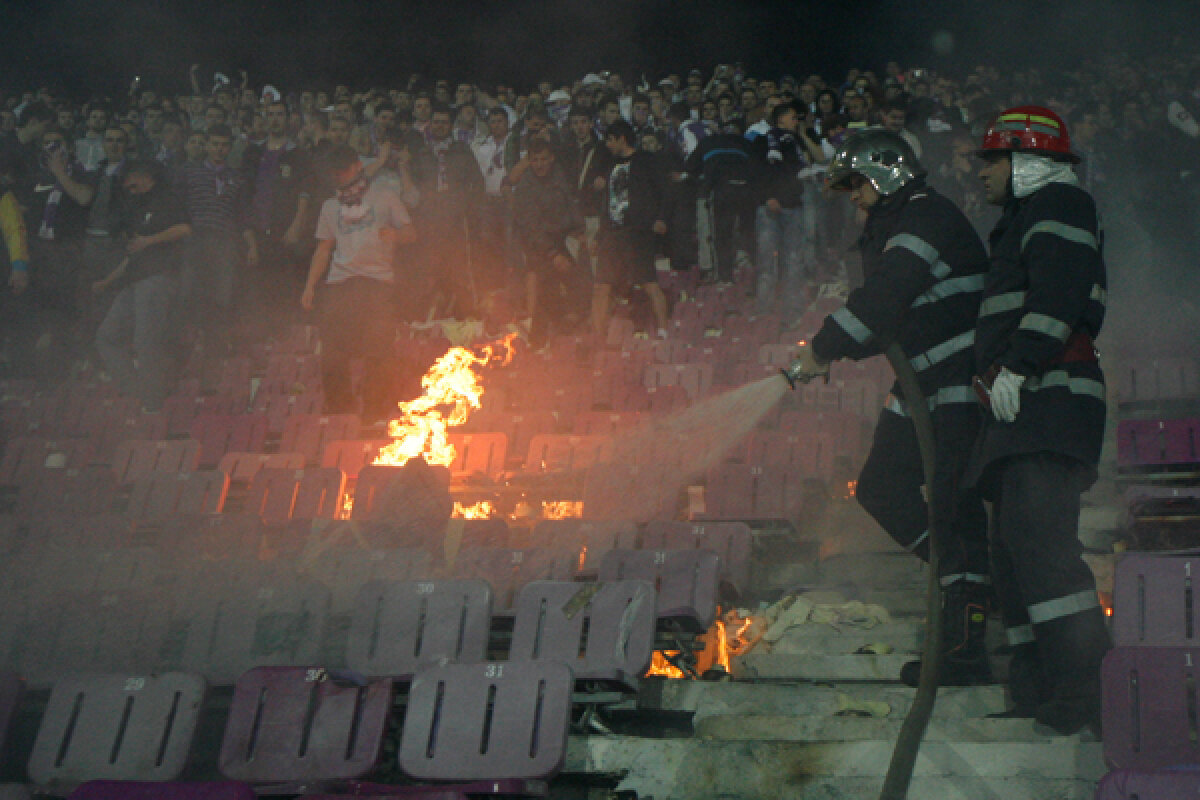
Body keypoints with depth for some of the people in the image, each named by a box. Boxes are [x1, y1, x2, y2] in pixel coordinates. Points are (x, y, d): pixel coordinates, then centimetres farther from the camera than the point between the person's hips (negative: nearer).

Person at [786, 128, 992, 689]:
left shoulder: (929, 217, -13)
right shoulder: (888, 231, 20)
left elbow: (884, 296, -23)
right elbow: (889, 320, 21)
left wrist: (824, 349, -19)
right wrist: (828, 351, 8)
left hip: (962, 376, -10)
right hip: (921, 382, 10)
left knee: (953, 503, -12)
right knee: (881, 486, 6)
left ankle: (965, 652, -11)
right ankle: (968, 578, 12)